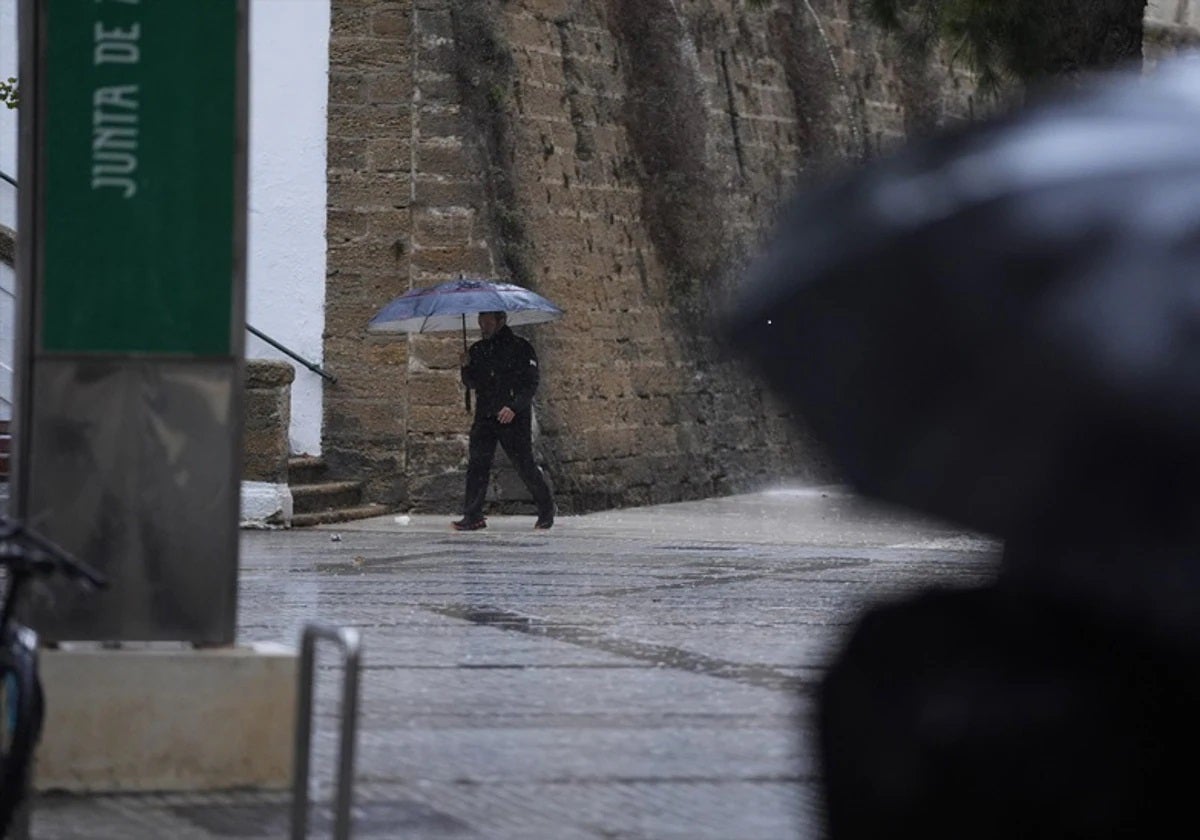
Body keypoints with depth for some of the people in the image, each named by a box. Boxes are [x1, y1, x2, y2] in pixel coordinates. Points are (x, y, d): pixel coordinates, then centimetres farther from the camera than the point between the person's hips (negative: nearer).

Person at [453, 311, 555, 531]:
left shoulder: (520, 348, -4)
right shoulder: (478, 350, 14)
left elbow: (530, 385, -9)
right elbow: (472, 384, 15)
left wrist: (514, 407, -22)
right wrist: (466, 368, -6)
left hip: (514, 418, -5)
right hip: (485, 417, 5)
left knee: (525, 466, -3)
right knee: (477, 463, -6)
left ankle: (546, 510, 15)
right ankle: (473, 516, -6)